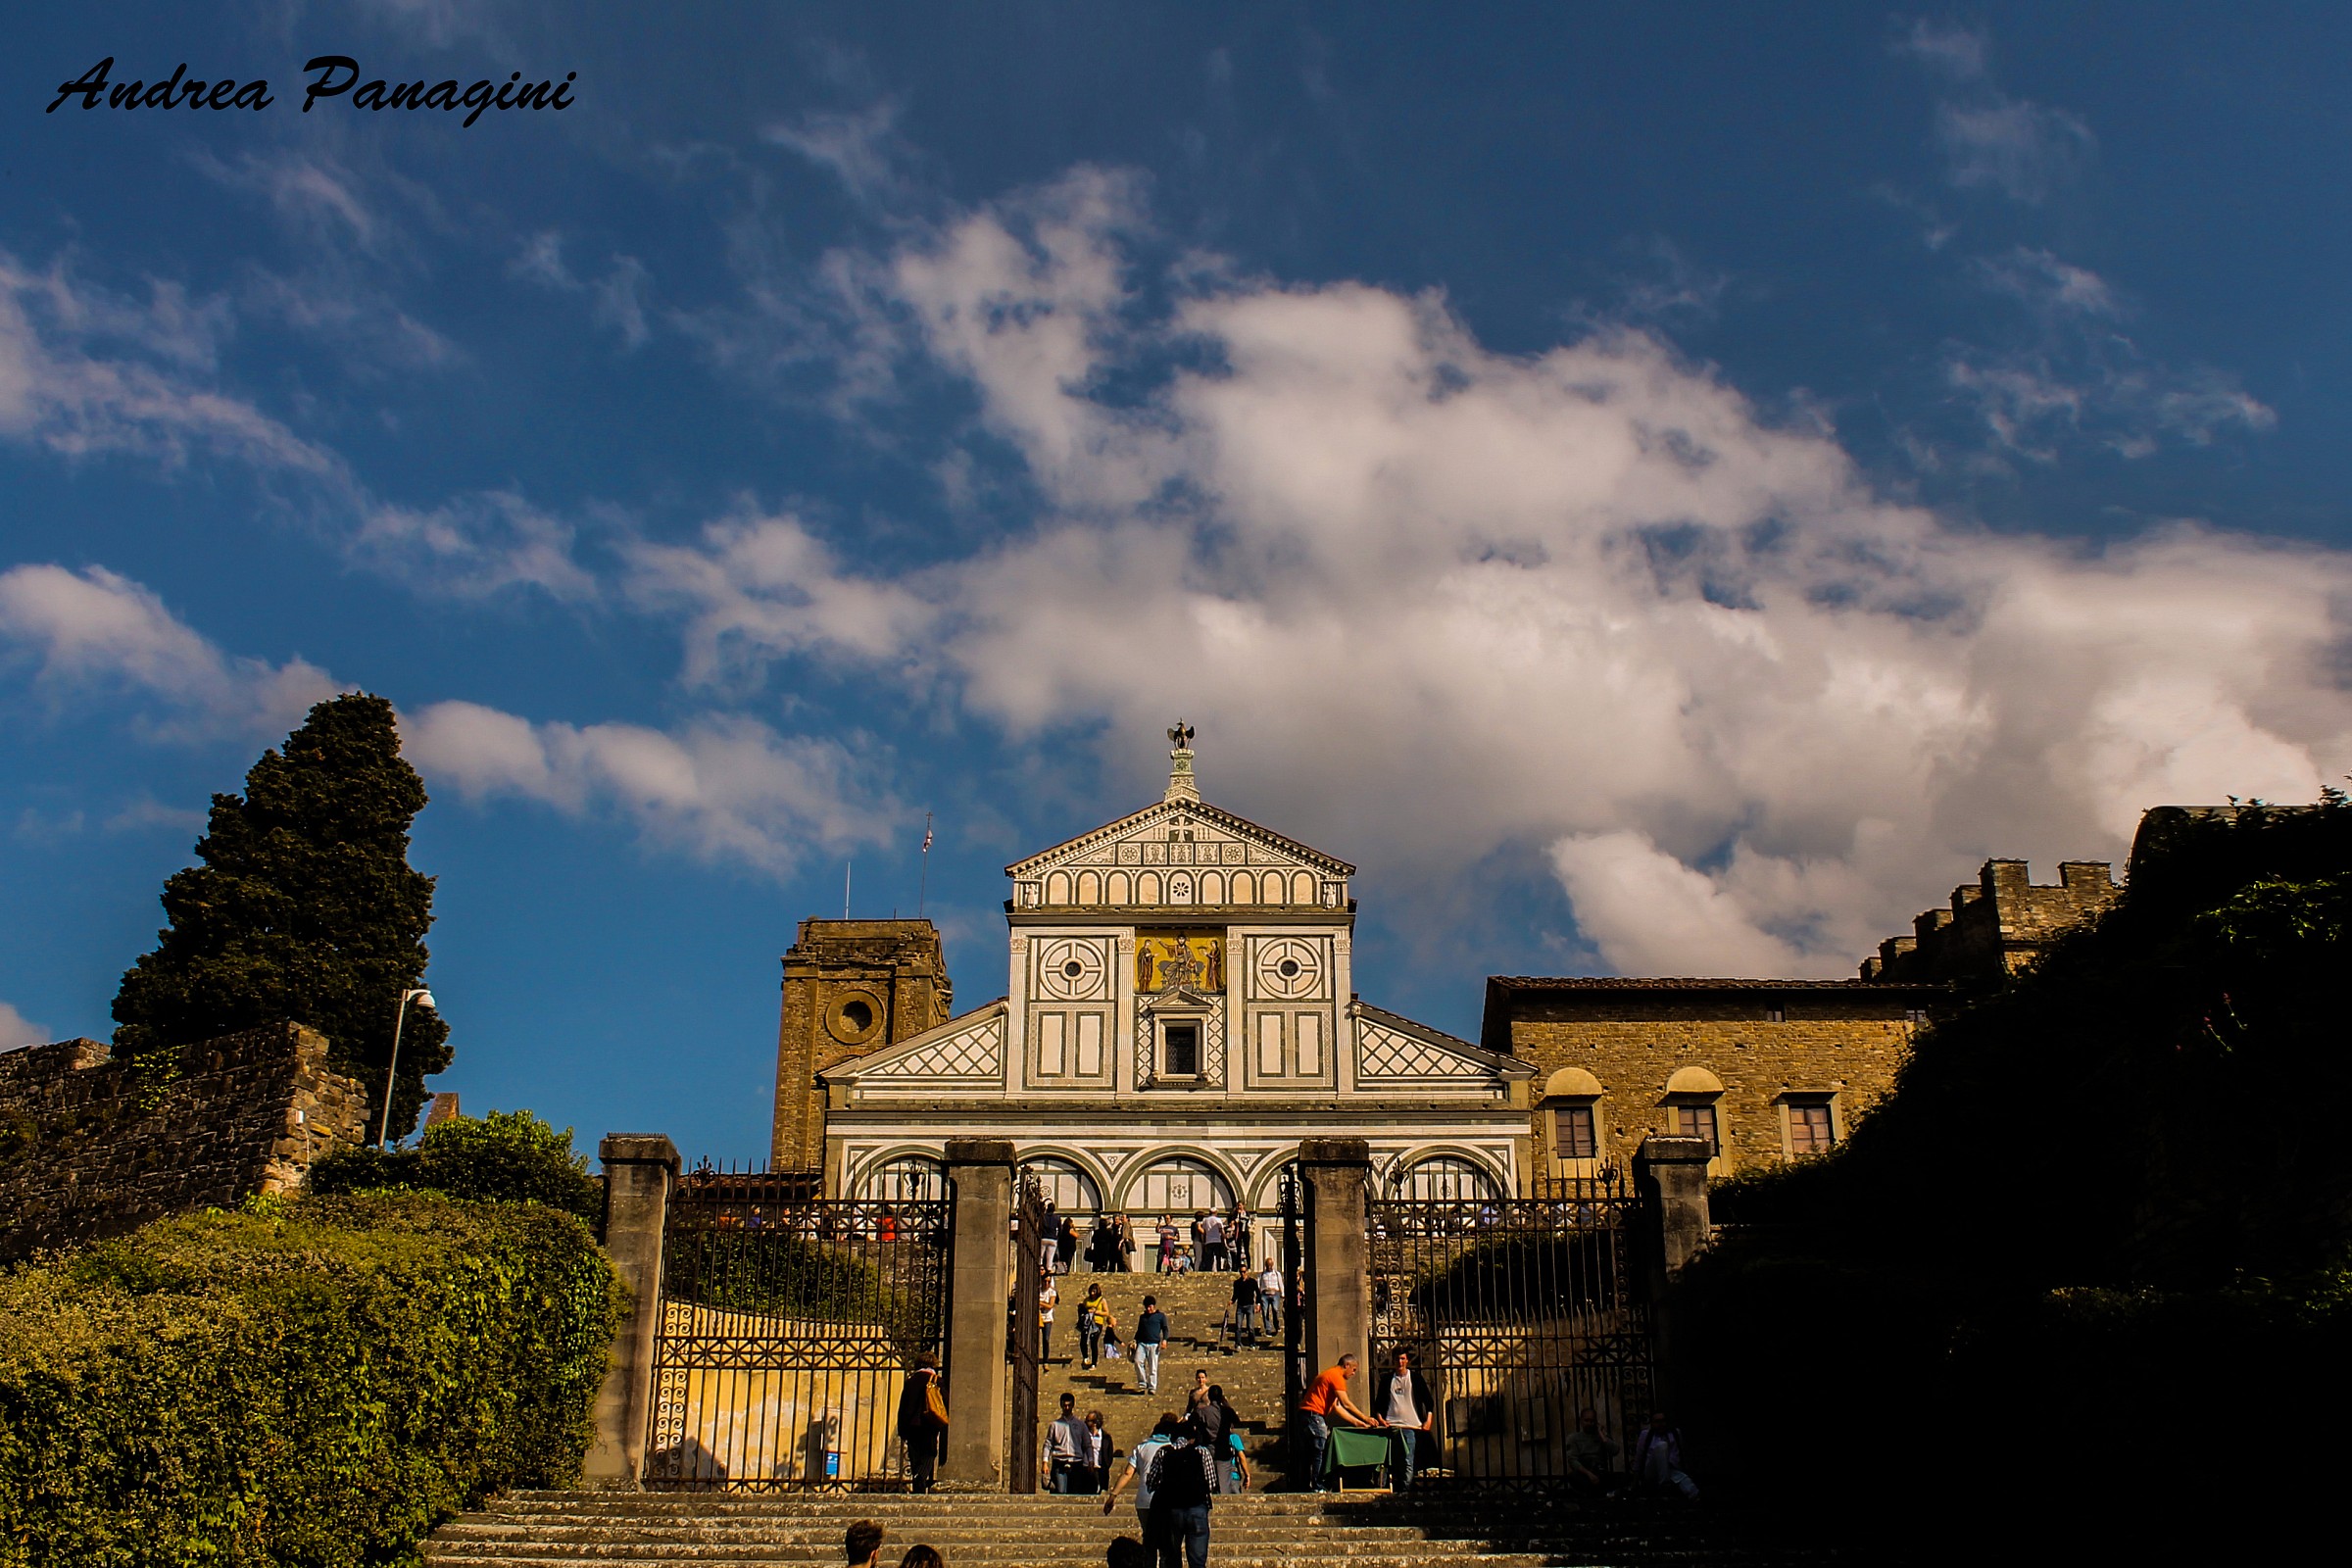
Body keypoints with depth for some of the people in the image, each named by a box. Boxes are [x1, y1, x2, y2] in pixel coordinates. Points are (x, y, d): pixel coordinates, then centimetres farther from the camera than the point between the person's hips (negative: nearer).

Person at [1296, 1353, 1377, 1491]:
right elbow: (1346, 1404, -14)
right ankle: (1318, 1487, -11)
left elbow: (1337, 1407, 21)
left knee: (1313, 1453, 11)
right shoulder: (1336, 1376, -8)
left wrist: (1357, 1422, 17)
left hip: (1307, 1414, 10)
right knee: (1319, 1452, -9)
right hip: (1313, 1414, -10)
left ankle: (1310, 1485, 11)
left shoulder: (1331, 1374, 23)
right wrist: (1365, 1418, -8)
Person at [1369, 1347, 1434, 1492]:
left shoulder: (1415, 1378, 9)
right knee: (1393, 1462, -2)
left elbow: (1428, 1401, 10)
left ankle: (1405, 1491, -9)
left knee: (1408, 1462, -9)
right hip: (1392, 1426, 1)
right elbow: (1378, 1403, 16)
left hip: (1411, 1426, -1)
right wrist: (1380, 1419, 1)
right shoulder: (1387, 1380, 12)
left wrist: (1428, 1420, -1)